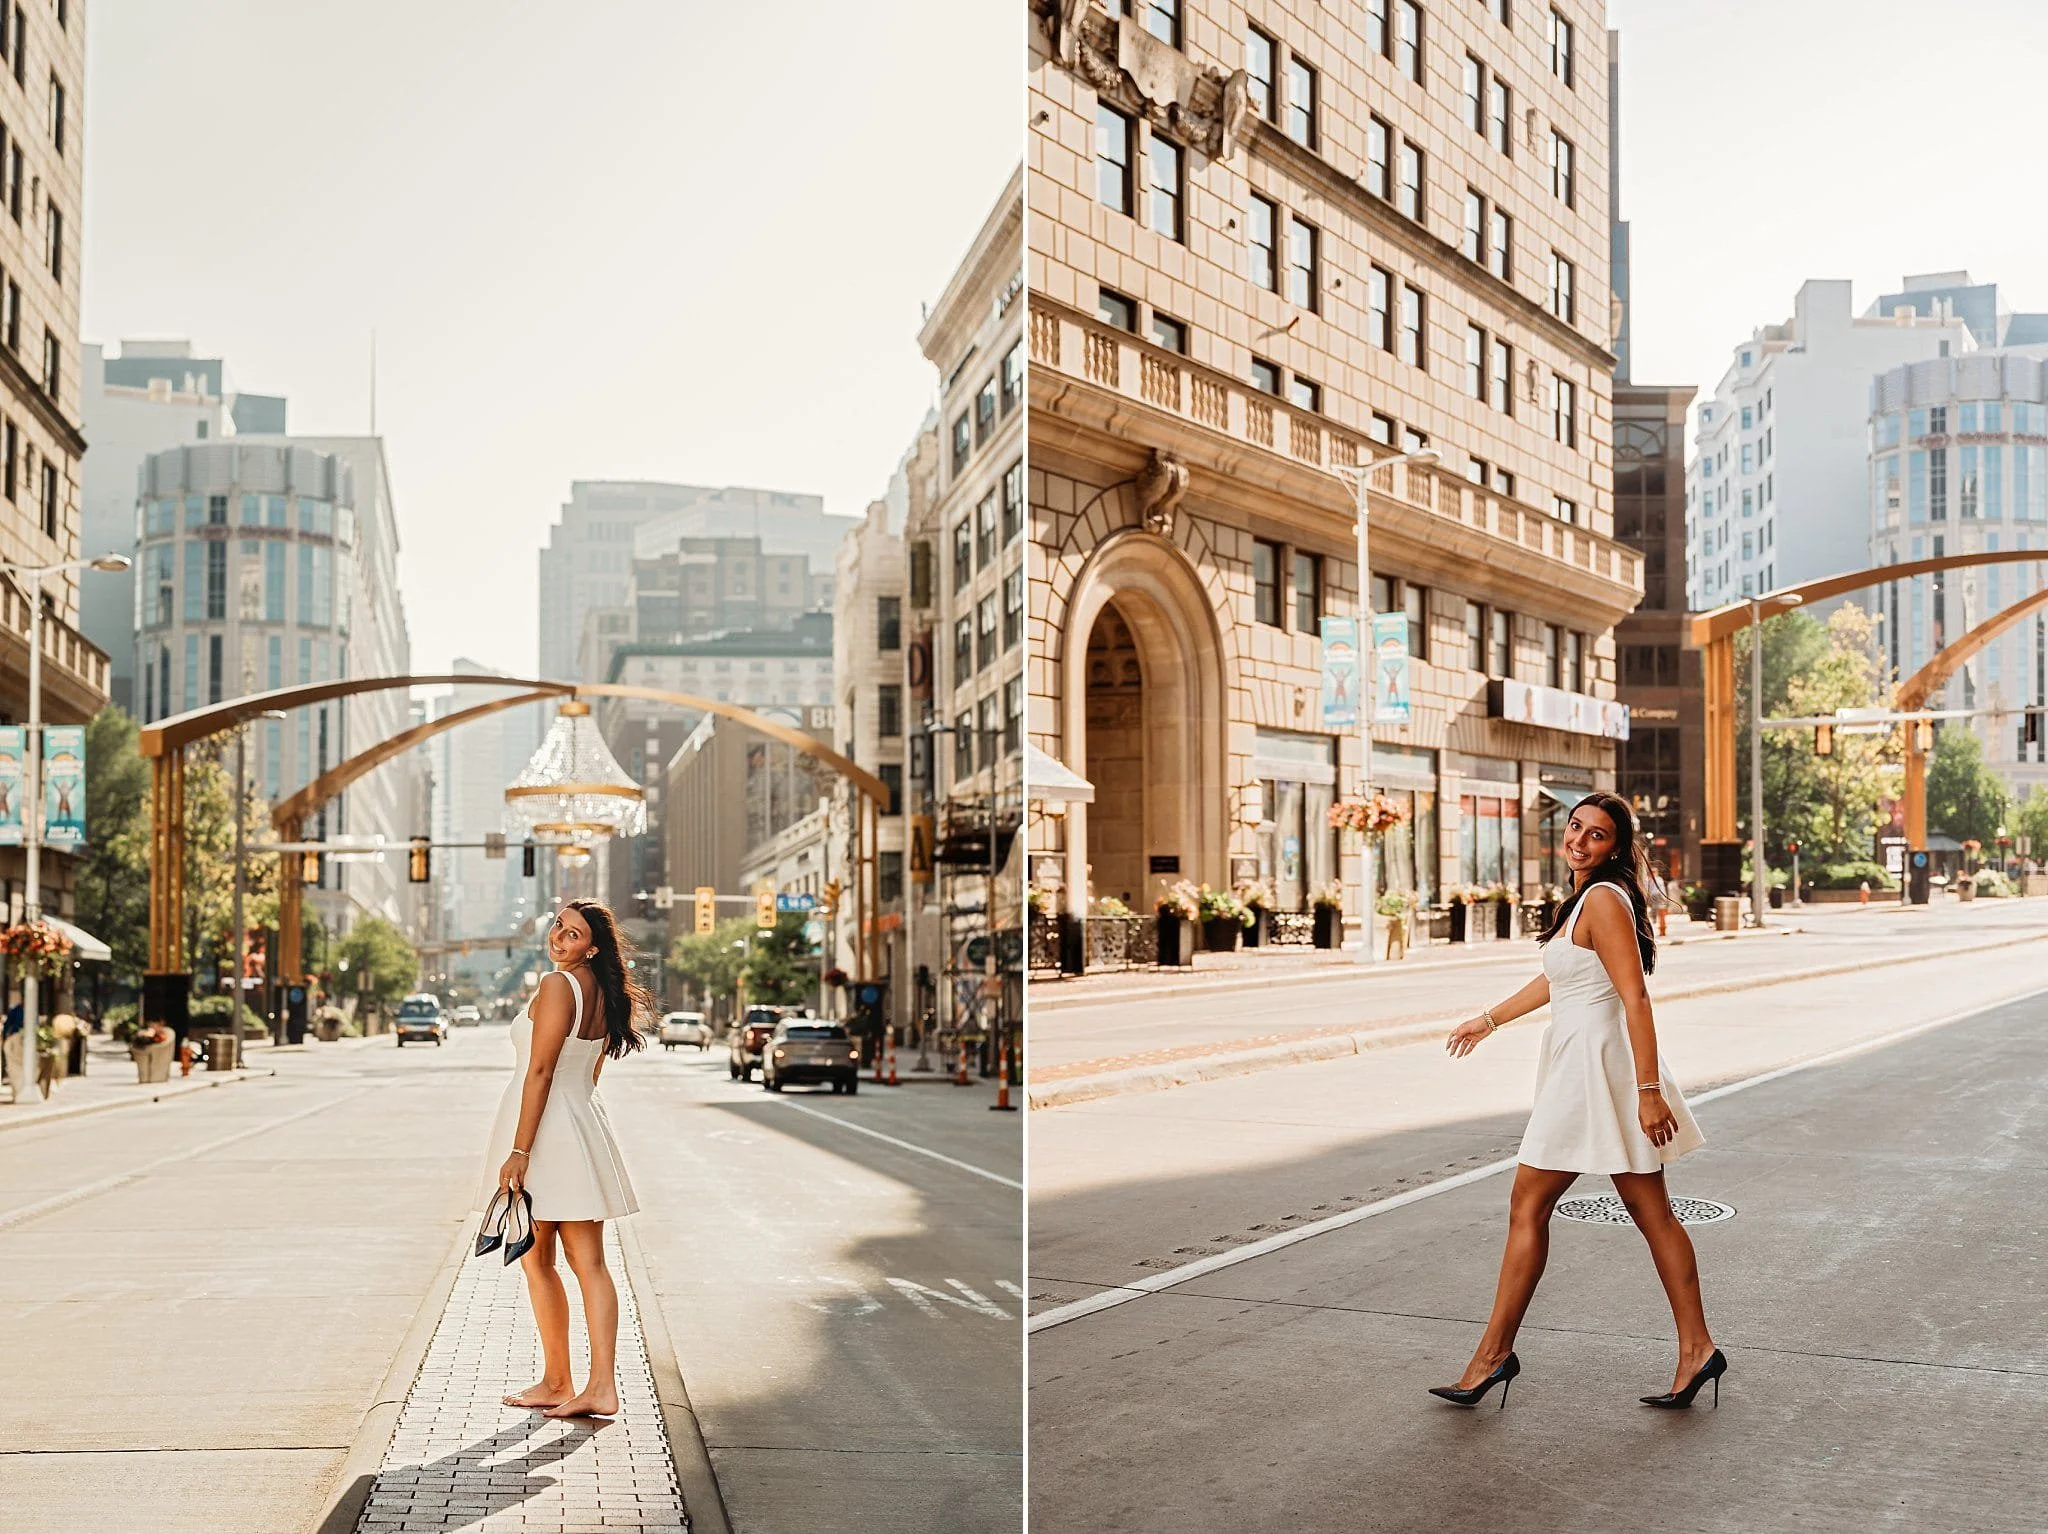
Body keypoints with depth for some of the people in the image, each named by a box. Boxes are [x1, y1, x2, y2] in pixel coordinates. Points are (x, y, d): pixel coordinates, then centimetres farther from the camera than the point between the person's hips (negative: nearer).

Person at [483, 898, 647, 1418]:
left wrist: (518, 1151, -20)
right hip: (585, 1125, 8)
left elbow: (540, 1072, -20)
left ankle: (557, 1383, 15)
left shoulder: (557, 985, -16)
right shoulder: (603, 992, 10)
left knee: (536, 1259, 7)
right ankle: (602, 1388, 2)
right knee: (590, 1264, 5)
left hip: (544, 1129, -8)